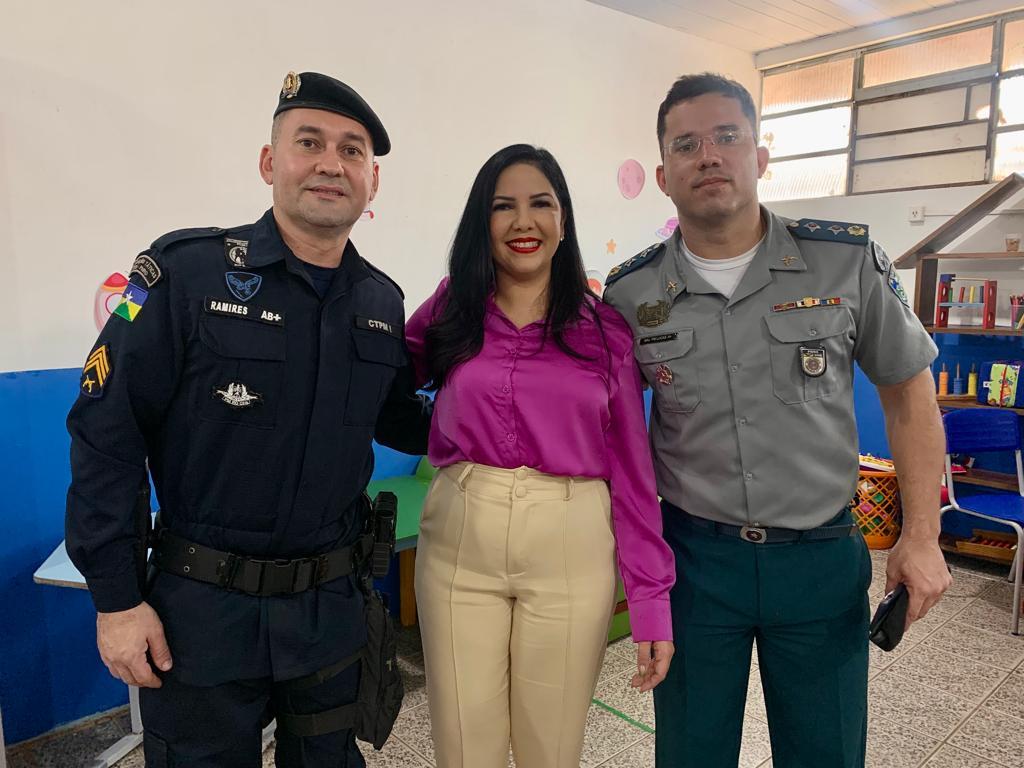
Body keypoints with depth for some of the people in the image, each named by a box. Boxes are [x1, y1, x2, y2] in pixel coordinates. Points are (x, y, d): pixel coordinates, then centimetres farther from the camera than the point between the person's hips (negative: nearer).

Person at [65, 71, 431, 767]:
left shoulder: (382, 301, 0)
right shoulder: (189, 271, -14)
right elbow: (107, 434, -12)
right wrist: (116, 598, -11)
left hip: (331, 606, 4)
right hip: (203, 611, -4)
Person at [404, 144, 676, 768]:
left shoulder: (606, 329, 1)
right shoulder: (451, 312, 5)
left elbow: (632, 467, 2)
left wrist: (652, 599, -1)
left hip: (570, 552, 0)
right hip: (460, 547, 1)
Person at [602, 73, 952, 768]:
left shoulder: (850, 261, -7)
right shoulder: (630, 293, -5)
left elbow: (909, 392, 3)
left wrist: (922, 537, 0)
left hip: (822, 555, 1)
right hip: (692, 554, 0)